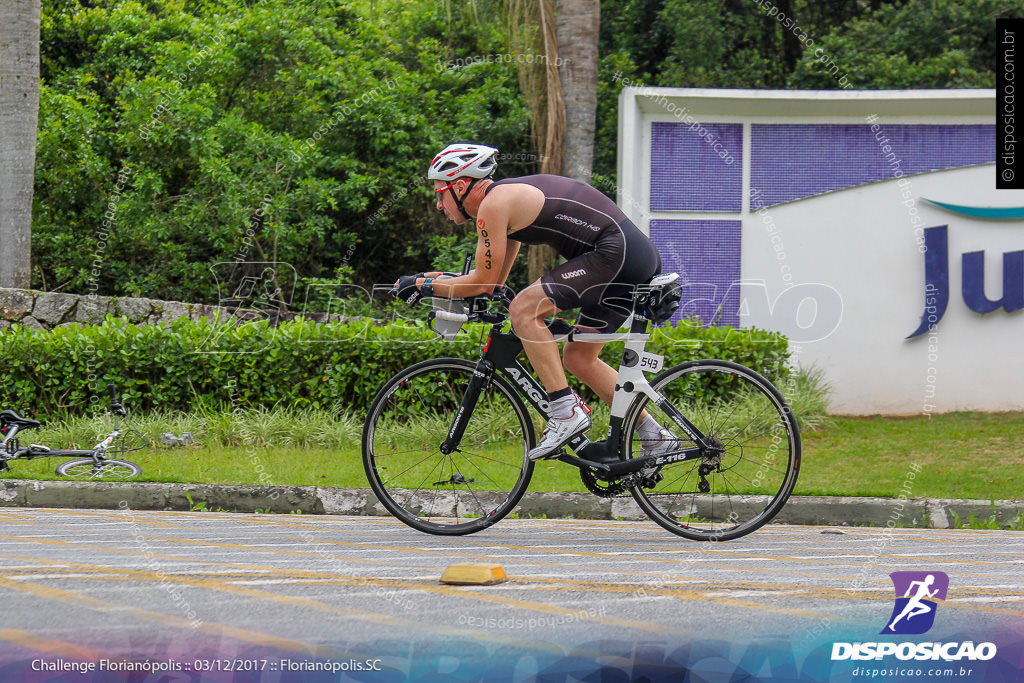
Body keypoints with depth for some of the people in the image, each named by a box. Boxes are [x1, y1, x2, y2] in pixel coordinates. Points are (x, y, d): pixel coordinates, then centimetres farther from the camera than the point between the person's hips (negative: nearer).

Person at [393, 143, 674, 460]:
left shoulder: (494, 203, -9)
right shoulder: (510, 197, 22)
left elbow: (484, 283, -7)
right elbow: (494, 280, 27)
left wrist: (424, 286, 3)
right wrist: (432, 279, 24)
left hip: (616, 253, -10)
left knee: (523, 311, -13)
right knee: (578, 359, 17)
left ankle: (566, 410, -13)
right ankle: (654, 436, 18)